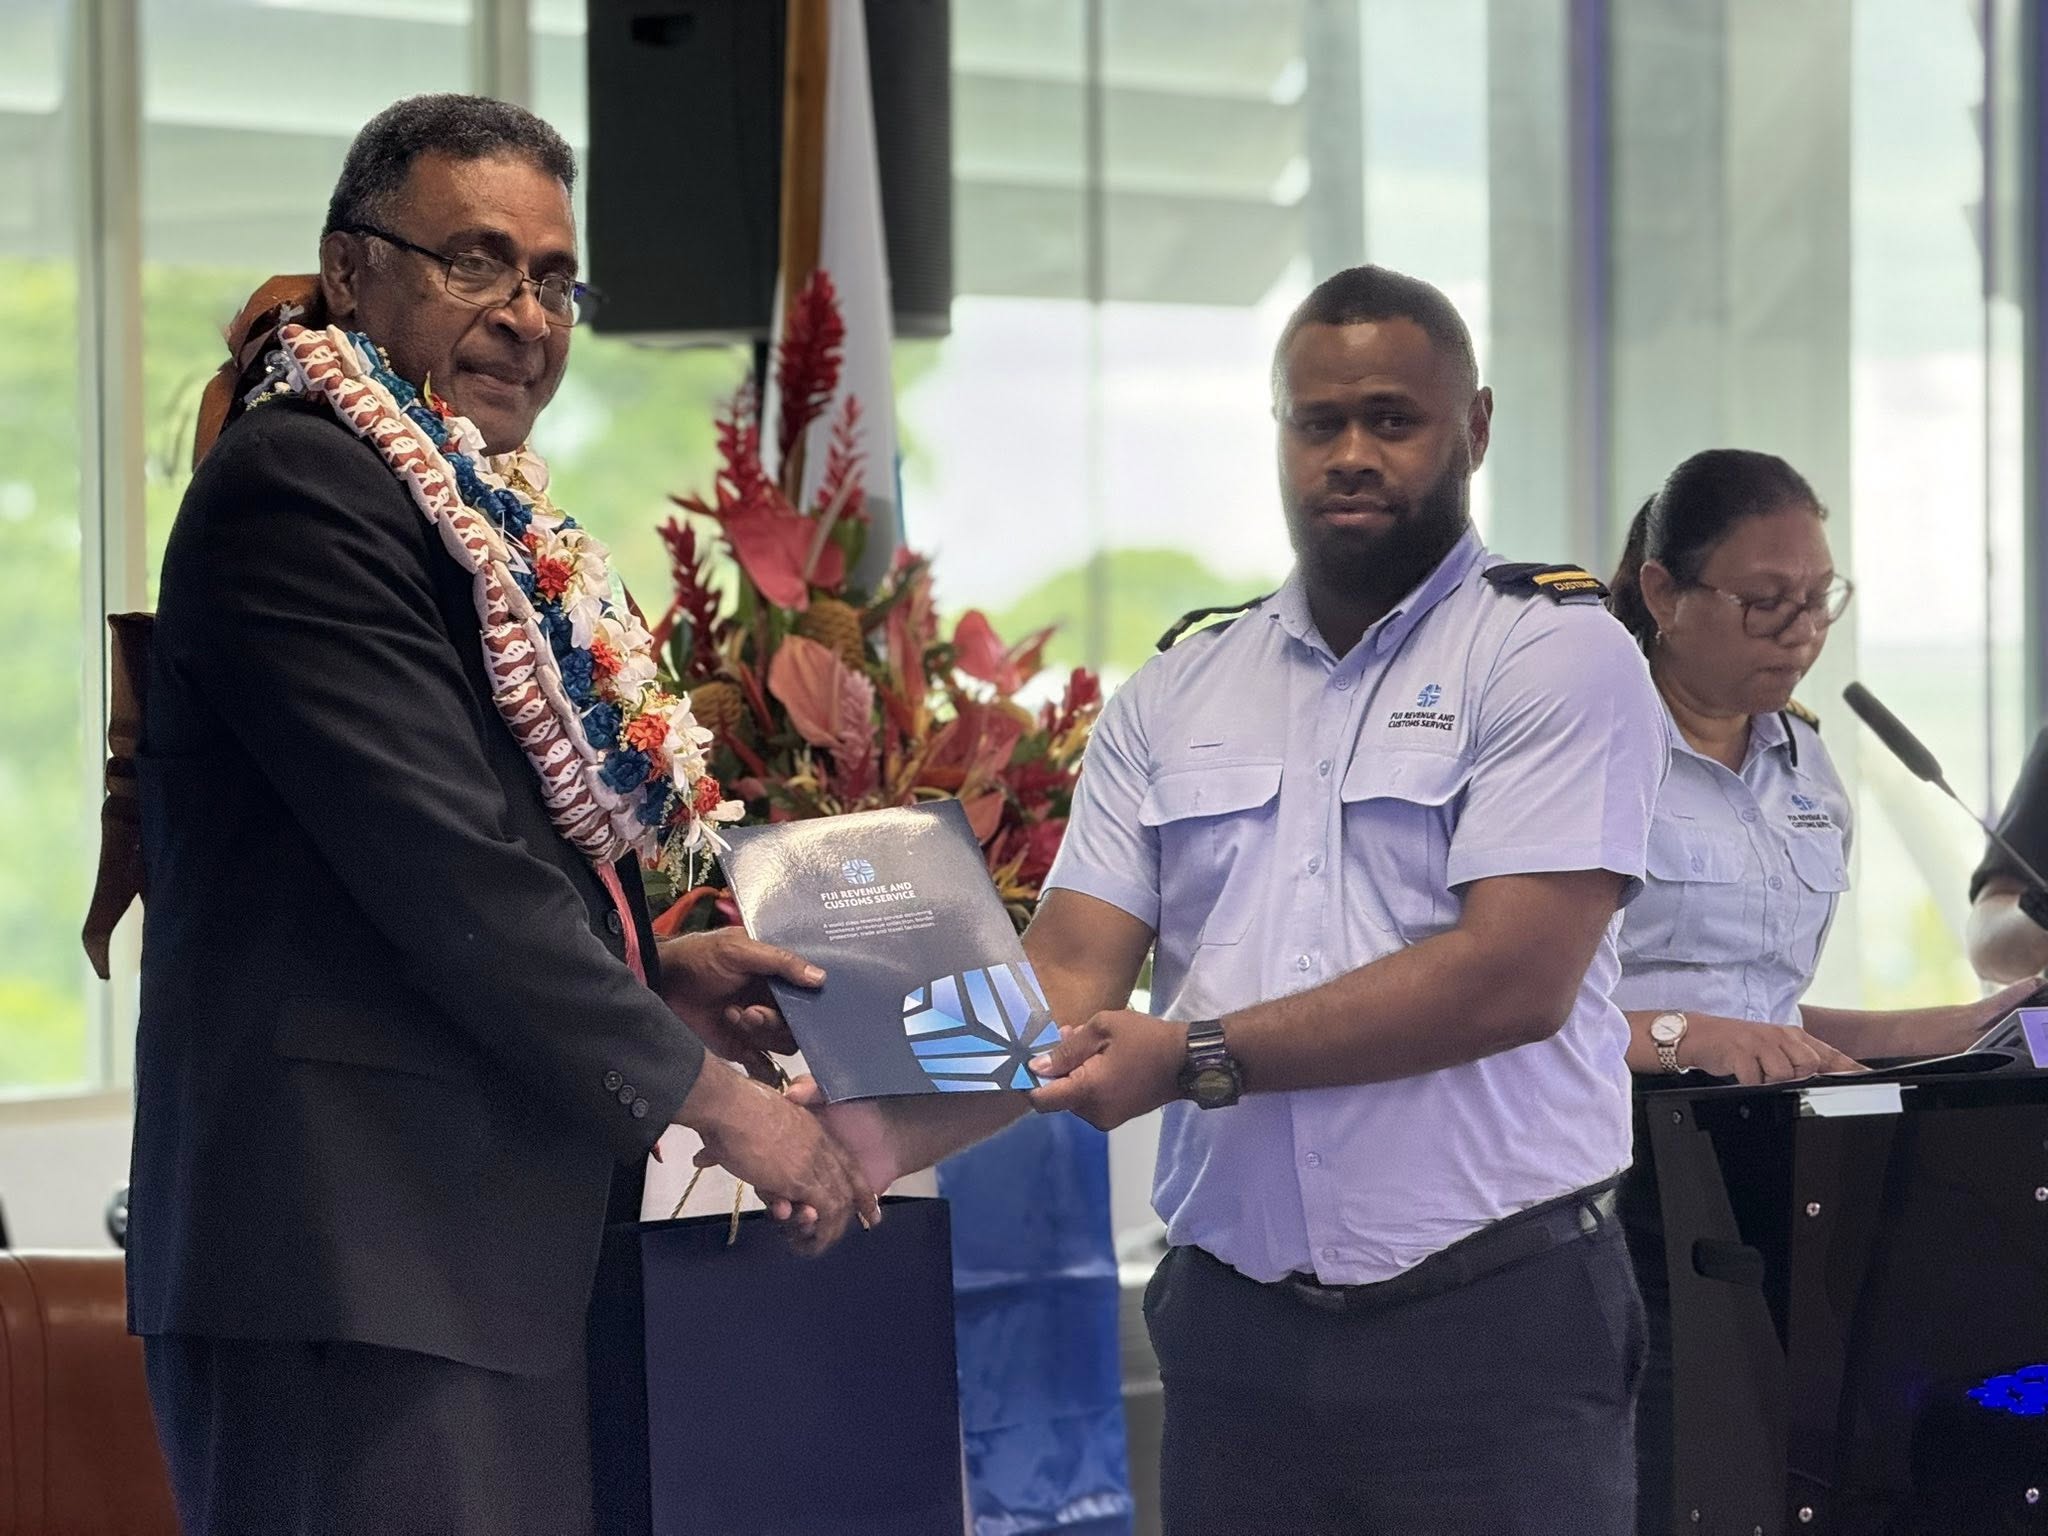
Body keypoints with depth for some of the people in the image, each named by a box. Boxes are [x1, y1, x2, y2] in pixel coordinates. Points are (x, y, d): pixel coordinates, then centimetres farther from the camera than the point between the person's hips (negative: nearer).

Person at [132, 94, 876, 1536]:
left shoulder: (485, 517, 20)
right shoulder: (297, 487, -10)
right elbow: (438, 862, -17)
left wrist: (652, 975, 9)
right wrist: (713, 1097, -11)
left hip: (503, 1247, 10)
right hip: (356, 1256, -10)